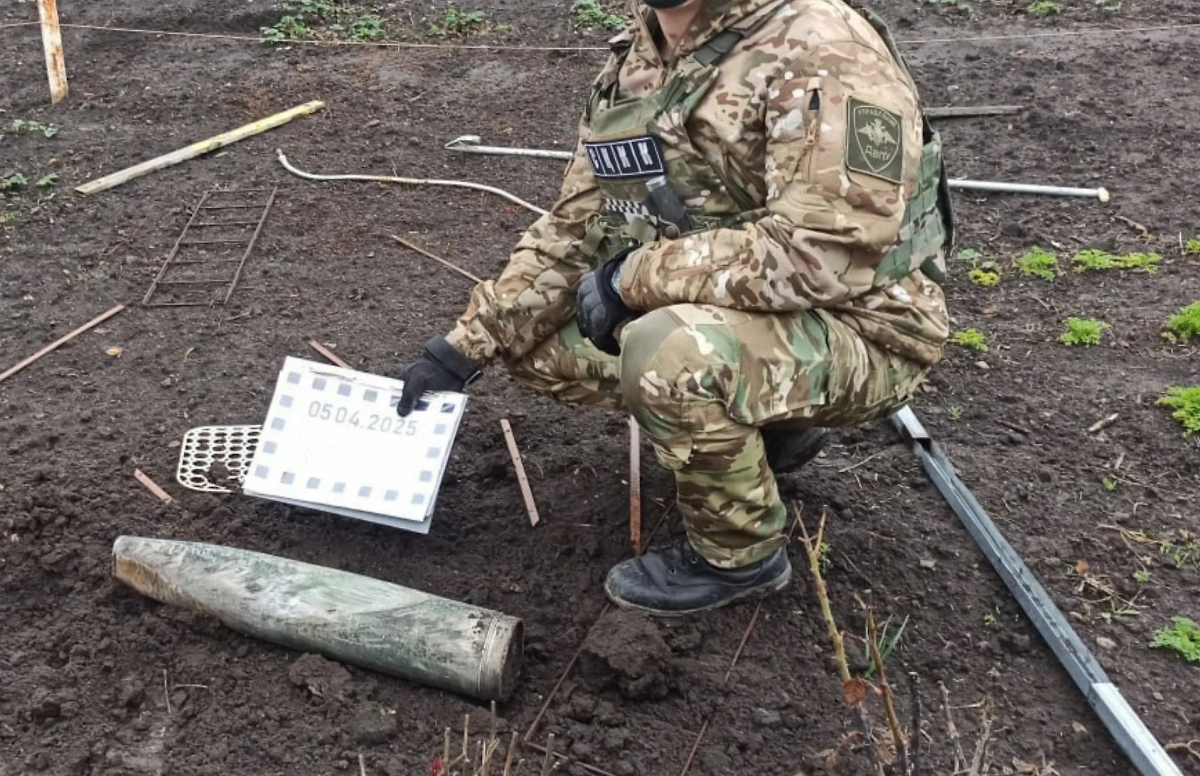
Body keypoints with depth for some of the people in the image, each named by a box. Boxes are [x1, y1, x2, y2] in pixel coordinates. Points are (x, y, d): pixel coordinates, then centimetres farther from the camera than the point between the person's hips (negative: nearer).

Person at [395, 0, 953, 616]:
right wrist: (467, 345, 2)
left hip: (857, 333, -8)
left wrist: (634, 275, -24)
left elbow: (831, 252, -32)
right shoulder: (635, 61, 3)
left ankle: (740, 553, -6)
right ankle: (763, 424, 12)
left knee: (669, 353, -34)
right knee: (532, 332, 5)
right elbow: (572, 229, 8)